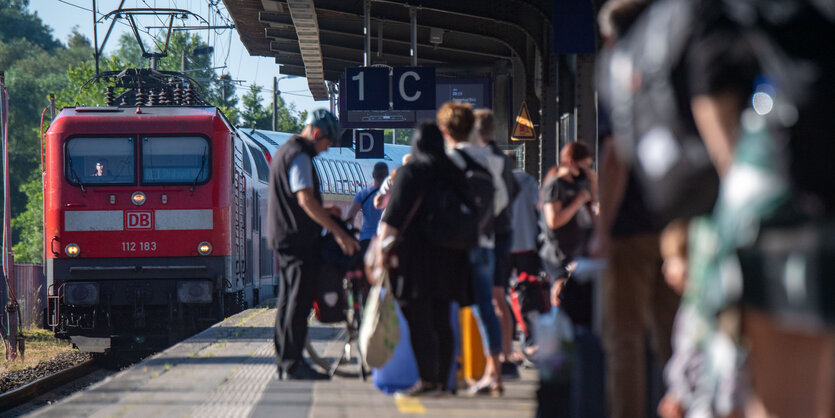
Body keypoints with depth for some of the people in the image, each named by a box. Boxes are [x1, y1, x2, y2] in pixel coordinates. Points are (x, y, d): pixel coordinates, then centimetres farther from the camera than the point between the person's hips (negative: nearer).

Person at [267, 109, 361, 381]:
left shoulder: (285, 152, 20)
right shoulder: (300, 156, -14)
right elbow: (305, 199, -24)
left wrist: (323, 212, 22)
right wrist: (338, 231, -26)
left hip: (282, 237, 11)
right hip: (298, 239, -11)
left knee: (288, 300, 12)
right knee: (299, 300, -9)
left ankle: (284, 362, 14)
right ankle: (292, 363, -11)